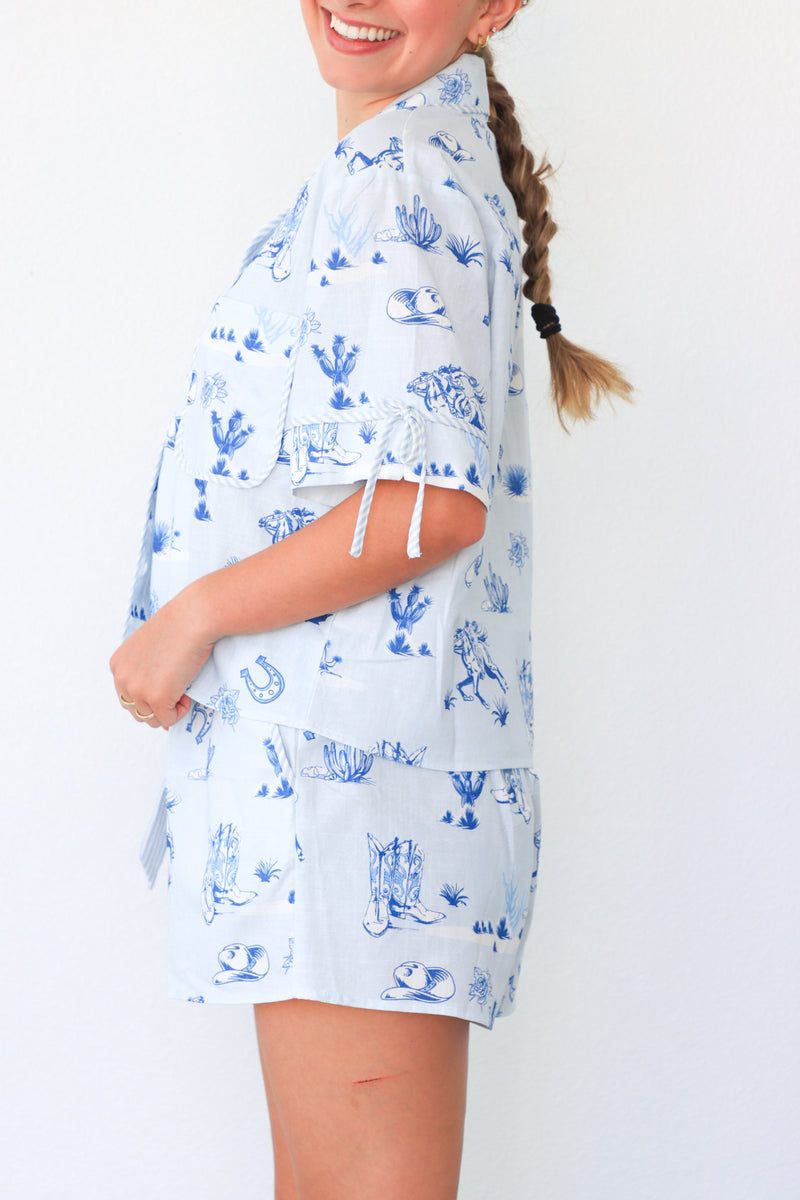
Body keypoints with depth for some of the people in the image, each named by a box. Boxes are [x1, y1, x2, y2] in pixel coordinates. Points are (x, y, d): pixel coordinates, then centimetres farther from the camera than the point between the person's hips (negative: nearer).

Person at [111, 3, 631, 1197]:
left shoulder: (393, 180, -13)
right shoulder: (431, 166, 18)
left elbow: (433, 503, -24)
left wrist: (189, 616, -13)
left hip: (354, 782, -11)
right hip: (322, 777, 11)